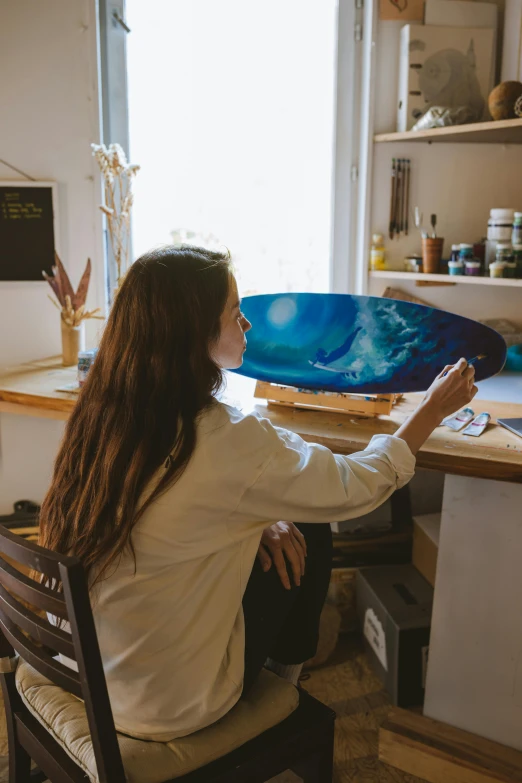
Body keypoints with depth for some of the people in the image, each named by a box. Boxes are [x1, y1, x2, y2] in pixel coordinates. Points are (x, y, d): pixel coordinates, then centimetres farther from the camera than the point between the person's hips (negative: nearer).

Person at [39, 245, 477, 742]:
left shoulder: (102, 414, -8)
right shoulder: (226, 440, -29)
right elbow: (357, 487, -13)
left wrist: (252, 523, -4)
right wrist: (433, 409, 0)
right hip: (165, 708, -6)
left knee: (278, 527, 14)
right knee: (310, 533, 8)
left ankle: (277, 670, 36)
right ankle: (283, 688, 33)